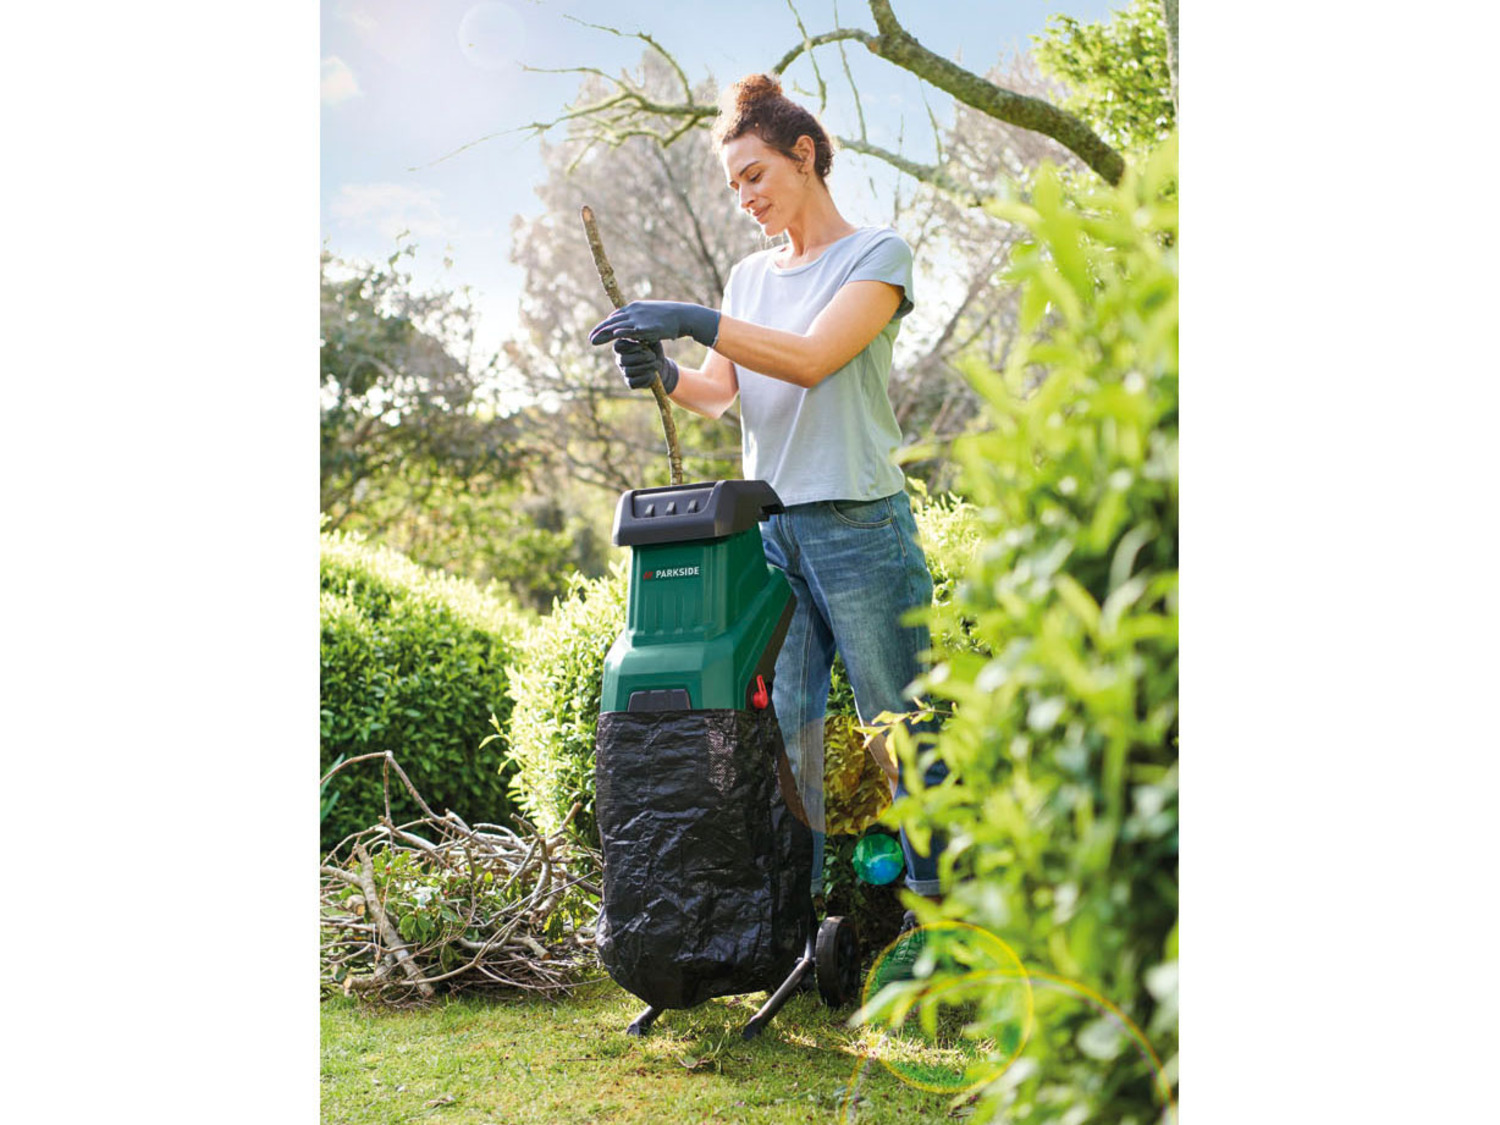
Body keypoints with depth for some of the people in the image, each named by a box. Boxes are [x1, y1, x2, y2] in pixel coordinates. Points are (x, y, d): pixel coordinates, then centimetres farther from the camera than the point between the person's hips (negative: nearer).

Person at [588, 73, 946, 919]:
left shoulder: (879, 253, -1)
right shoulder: (750, 276, 17)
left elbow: (813, 359, -17)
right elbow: (719, 393, 11)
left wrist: (693, 320, -24)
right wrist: (665, 374, -11)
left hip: (858, 524, -5)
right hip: (768, 528, 6)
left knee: (902, 719, 1)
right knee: (781, 723, 4)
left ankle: (937, 892, 13)